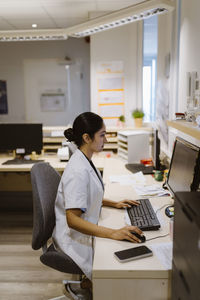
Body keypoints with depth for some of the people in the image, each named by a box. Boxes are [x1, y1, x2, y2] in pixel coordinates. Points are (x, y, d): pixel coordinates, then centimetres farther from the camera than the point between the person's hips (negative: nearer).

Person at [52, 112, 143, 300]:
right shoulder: (78, 171, -27)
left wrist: (113, 203, 5)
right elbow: (72, 220, -30)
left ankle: (88, 282, 16)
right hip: (75, 239, -9)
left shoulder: (85, 161, 4)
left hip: (85, 230, 9)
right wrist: (113, 233, -36)